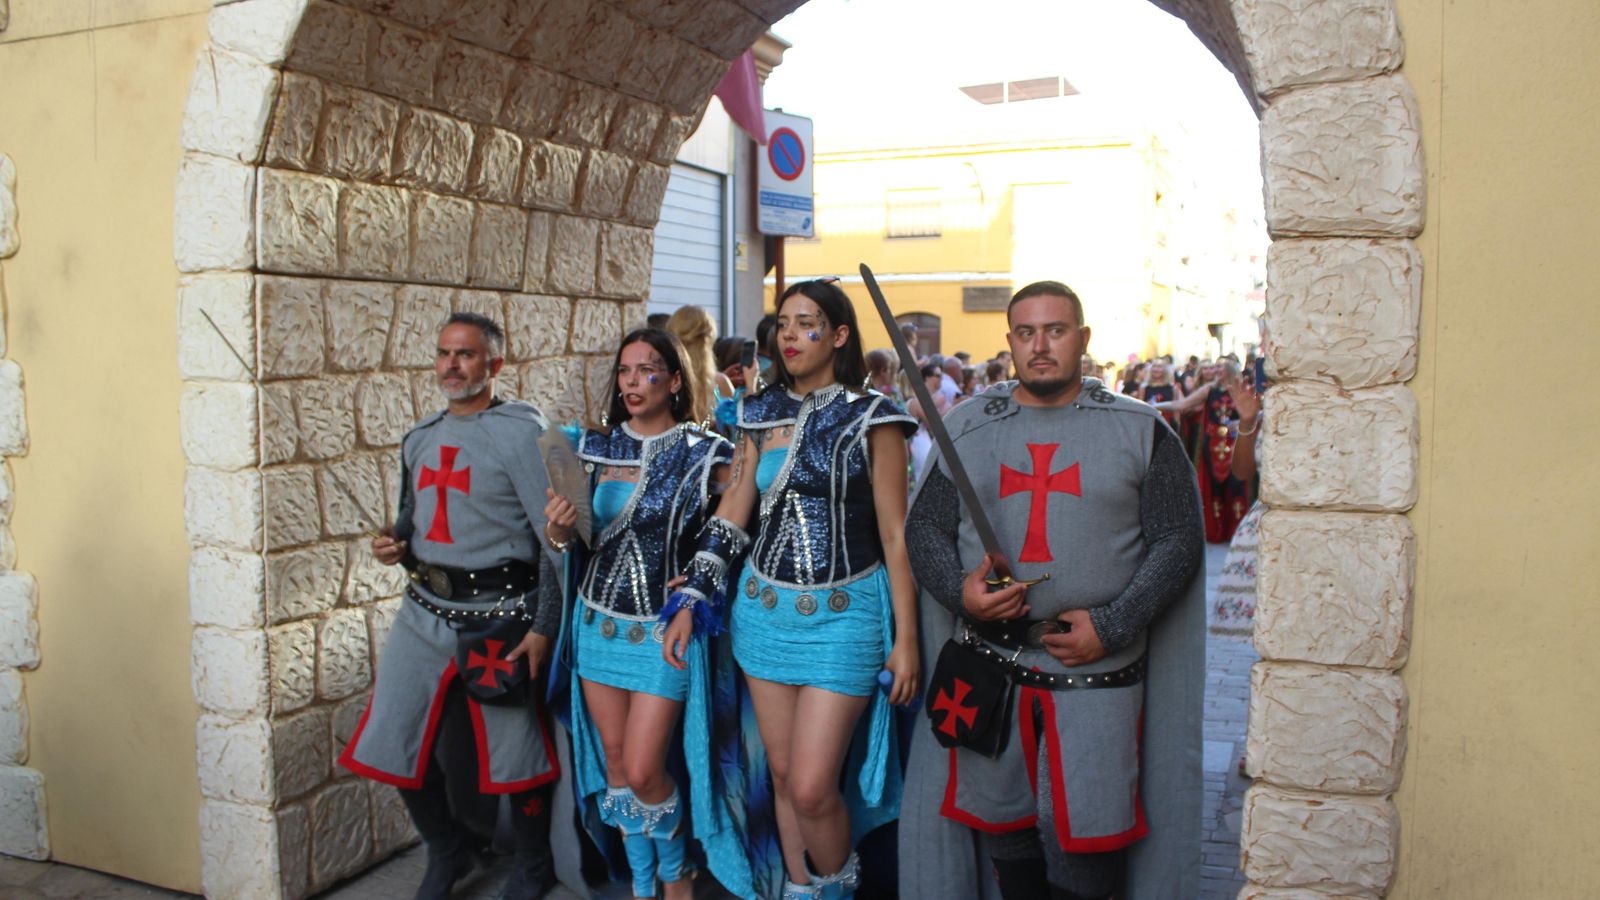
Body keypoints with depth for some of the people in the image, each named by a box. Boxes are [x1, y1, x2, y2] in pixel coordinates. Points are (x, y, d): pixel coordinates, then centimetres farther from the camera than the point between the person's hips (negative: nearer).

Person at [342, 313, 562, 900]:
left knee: (517, 754, 4)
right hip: (425, 610, 6)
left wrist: (544, 626, -15)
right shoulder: (419, 439, 13)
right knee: (393, 744, 8)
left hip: (498, 615, -6)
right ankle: (447, 851, 34)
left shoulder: (520, 432, -9)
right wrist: (394, 545, 1)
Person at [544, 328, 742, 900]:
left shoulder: (704, 454, -9)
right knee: (614, 765, 11)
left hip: (663, 631, -4)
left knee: (642, 772, -4)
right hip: (599, 622, 5)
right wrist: (561, 529, -14)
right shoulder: (597, 447, 4)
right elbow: (571, 541, 8)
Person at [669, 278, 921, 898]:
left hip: (843, 614, -5)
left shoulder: (870, 419, -6)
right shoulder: (762, 415, 7)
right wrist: (691, 599, 5)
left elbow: (895, 534, -6)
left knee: (812, 788, -7)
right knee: (782, 776, 12)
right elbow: (733, 513, 11)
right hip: (764, 608, 5)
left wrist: (906, 638, -8)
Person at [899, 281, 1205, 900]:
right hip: (988, 667, 2)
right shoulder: (968, 427, 7)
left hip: (1097, 674, -2)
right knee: (1001, 825, 14)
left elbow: (1177, 540, -2)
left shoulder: (1140, 430, 1)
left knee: (1086, 837, 4)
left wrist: (1112, 626, -12)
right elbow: (924, 527, 8)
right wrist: (960, 589, -11)